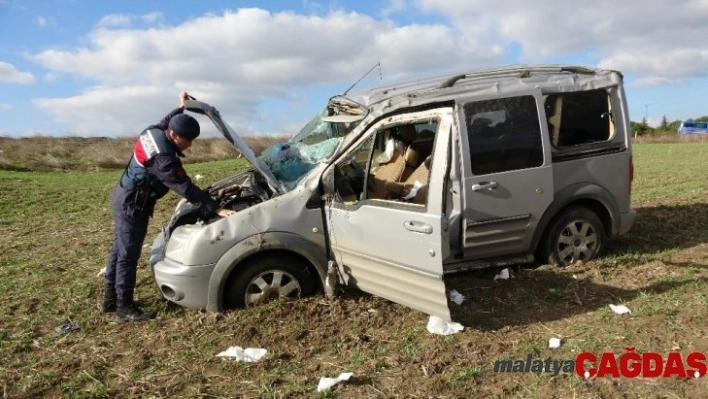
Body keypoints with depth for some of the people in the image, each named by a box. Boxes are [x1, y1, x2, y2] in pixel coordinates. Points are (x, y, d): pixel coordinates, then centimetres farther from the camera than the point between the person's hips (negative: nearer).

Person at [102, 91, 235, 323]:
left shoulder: (153, 132, -3)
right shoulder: (163, 158, -30)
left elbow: (165, 122, 24)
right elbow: (186, 189, -31)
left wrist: (180, 108, 29)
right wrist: (216, 209, -31)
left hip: (124, 196, 10)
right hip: (131, 204, -10)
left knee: (120, 249, 17)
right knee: (128, 254, -2)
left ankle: (110, 300, 30)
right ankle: (125, 308, 10)